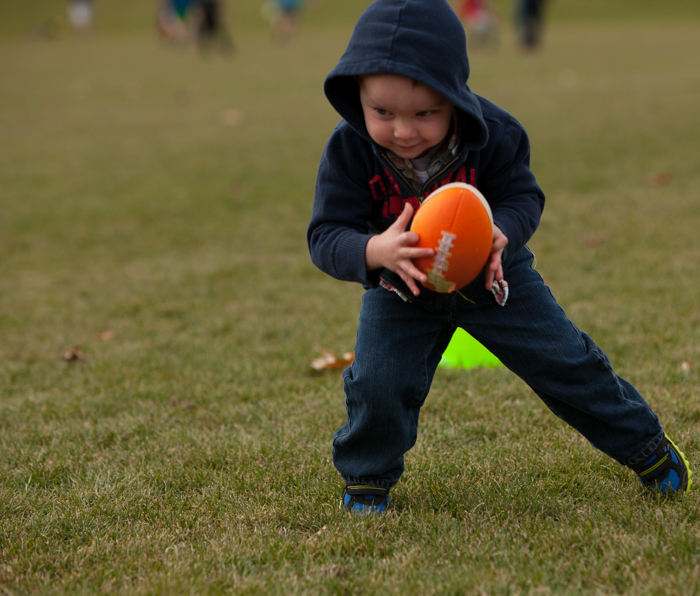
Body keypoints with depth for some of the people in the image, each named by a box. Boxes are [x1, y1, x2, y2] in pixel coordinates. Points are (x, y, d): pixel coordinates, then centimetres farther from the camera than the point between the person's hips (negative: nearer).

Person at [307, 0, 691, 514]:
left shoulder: (492, 133, -25)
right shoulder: (349, 151, -26)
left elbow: (524, 195, -14)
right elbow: (327, 236, -26)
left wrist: (501, 232, -40)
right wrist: (375, 252, -49)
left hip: (492, 277, 0)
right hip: (401, 291, 0)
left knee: (562, 360, 5)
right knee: (377, 385, -14)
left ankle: (643, 442, 27)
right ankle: (367, 477, 16)